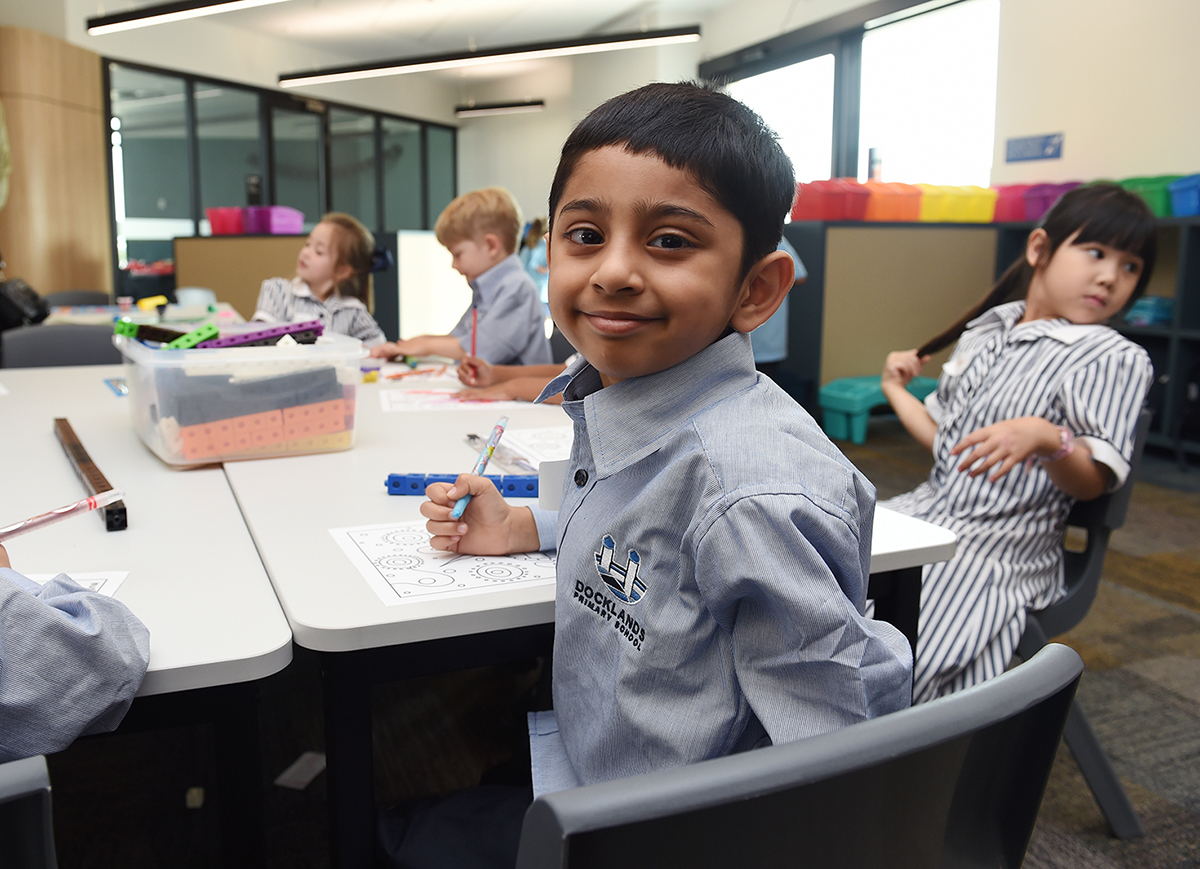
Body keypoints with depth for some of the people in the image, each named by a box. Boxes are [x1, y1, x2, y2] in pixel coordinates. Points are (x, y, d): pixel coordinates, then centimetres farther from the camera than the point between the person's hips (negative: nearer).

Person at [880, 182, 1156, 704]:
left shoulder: (1115, 358, -5)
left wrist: (1046, 438, -30)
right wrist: (895, 392, 21)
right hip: (929, 512, 7)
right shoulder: (983, 332, 13)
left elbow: (1093, 482, -13)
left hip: (1002, 549, -6)